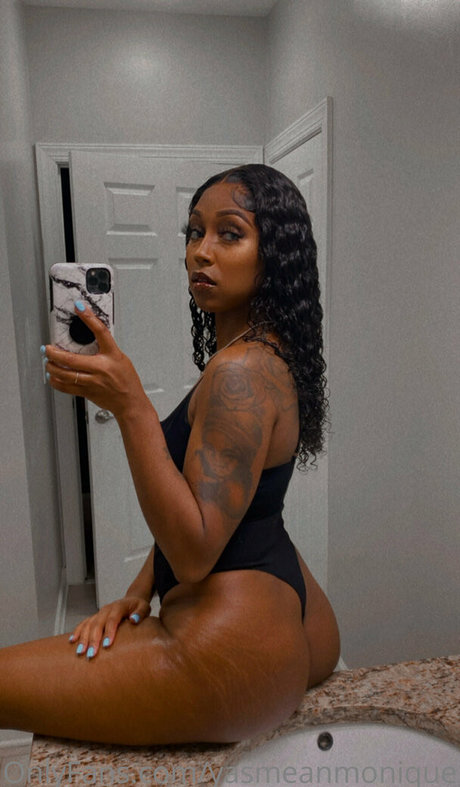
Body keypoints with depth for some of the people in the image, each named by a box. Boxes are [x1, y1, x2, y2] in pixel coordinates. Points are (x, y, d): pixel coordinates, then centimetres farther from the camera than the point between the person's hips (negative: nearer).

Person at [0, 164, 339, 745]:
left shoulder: (240, 371, -23)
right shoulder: (271, 354, 8)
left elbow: (194, 555, -26)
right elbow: (200, 497, 10)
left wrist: (130, 406, -32)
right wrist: (142, 586, 3)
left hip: (236, 641, -10)